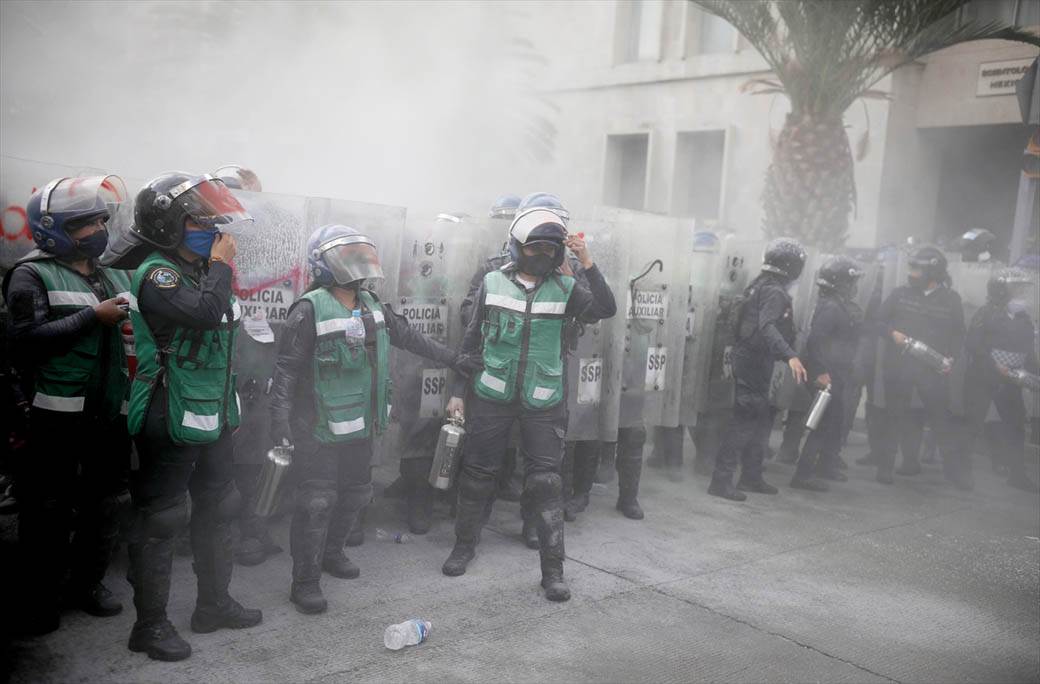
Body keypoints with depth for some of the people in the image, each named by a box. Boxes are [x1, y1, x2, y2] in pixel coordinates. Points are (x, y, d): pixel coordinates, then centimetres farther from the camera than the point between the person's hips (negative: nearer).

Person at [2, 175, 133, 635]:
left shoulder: (117, 278, 15)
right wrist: (94, 316, -18)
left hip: (110, 412, 6)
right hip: (57, 416, -6)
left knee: (107, 503, 13)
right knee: (50, 510, 3)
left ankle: (87, 583, 29)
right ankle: (40, 598, 17)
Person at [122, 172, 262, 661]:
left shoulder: (198, 271, 11)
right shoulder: (157, 274, -15)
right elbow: (205, 312, -31)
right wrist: (220, 265, -19)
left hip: (212, 418, 9)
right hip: (172, 423, -9)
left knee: (217, 511, 18)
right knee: (161, 522, 1)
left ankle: (214, 603, 34)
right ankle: (149, 624, 14)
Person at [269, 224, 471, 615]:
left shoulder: (372, 306, 7)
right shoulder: (310, 311, -16)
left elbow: (409, 337, 18)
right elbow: (287, 368, -17)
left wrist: (453, 359, 22)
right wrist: (280, 418, -24)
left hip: (360, 426, 8)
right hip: (320, 429, -8)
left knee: (356, 494, 19)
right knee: (317, 503, -3)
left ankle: (331, 553, 40)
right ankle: (305, 581, 10)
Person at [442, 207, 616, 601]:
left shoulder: (564, 288, 0)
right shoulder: (493, 284, 1)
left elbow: (606, 310, -16)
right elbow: (472, 340, 7)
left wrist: (587, 265, -23)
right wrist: (459, 391, 6)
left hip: (543, 402, -1)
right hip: (491, 397, 1)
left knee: (545, 482, 0)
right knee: (478, 473, 11)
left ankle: (553, 568, 8)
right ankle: (465, 544, 32)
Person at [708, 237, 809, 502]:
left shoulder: (760, 285, 14)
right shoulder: (774, 292, -16)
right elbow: (767, 327, -32)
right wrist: (790, 356, -44)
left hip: (747, 360, 10)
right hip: (755, 364, -10)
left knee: (762, 420, 18)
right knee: (745, 421, -7)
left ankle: (751, 477, 27)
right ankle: (721, 480, -5)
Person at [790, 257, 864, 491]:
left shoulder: (841, 305, 14)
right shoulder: (830, 307, -18)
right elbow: (815, 340, -26)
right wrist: (820, 372, -28)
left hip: (839, 374, 11)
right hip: (829, 375, -11)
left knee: (836, 421, 22)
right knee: (824, 424, -8)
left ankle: (826, 465, 38)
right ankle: (803, 474, -4)